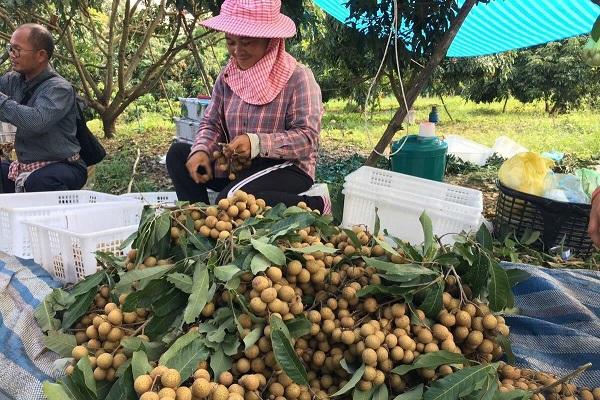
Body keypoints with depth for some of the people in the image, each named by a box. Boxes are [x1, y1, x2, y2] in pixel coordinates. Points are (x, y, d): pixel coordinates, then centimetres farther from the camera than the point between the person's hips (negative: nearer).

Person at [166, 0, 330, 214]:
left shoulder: (297, 77, -14)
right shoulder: (228, 76, 4)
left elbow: (308, 137, -20)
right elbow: (211, 123, 6)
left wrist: (257, 143, -33)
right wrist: (201, 150, -17)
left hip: (287, 167, -6)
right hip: (237, 165, 7)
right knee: (178, 154, -3)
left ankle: (313, 205, -14)